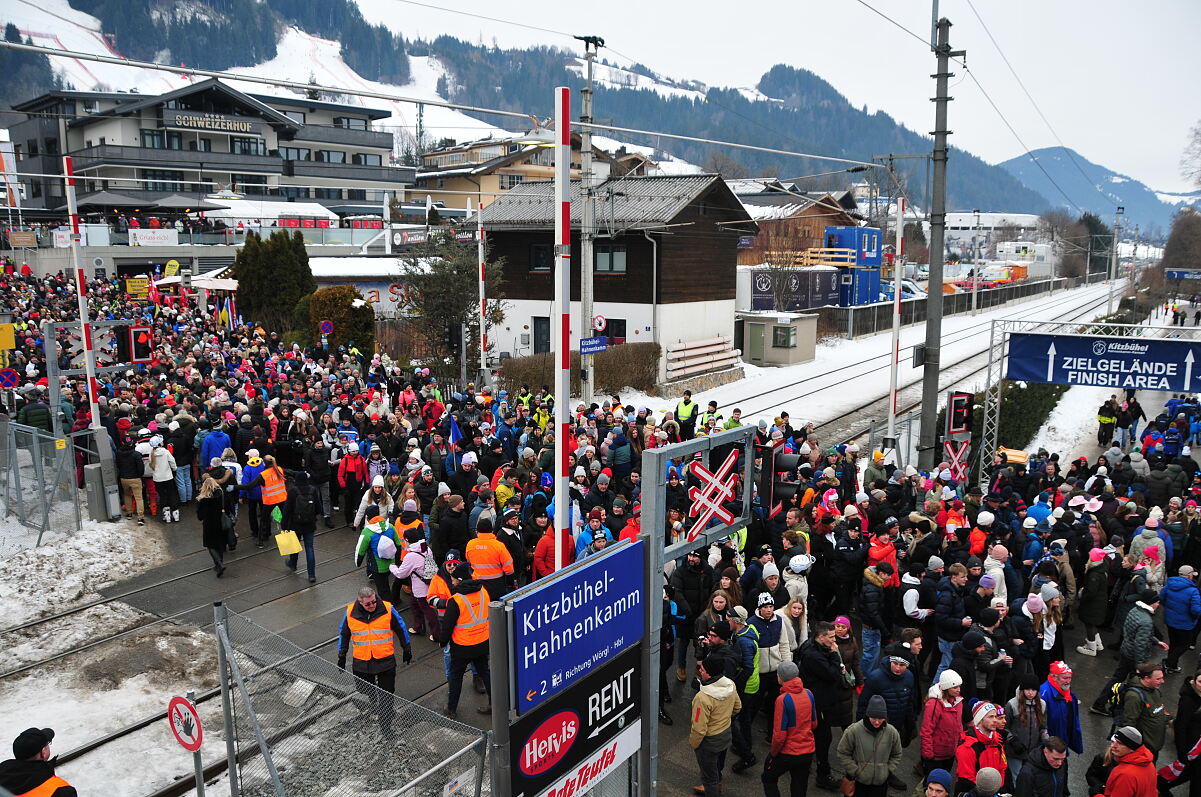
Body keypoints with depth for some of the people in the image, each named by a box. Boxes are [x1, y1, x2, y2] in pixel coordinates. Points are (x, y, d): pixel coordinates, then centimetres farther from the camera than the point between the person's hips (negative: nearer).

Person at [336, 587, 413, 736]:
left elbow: (401, 629, 1)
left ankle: (385, 725, 18)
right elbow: (344, 634, 9)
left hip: (385, 660, -2)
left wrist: (407, 650, 10)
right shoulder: (351, 612, -9)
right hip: (361, 661, 2)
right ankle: (374, 701, 53)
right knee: (366, 689, 20)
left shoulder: (387, 609, -13)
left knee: (386, 694, 4)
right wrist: (342, 655, 14)